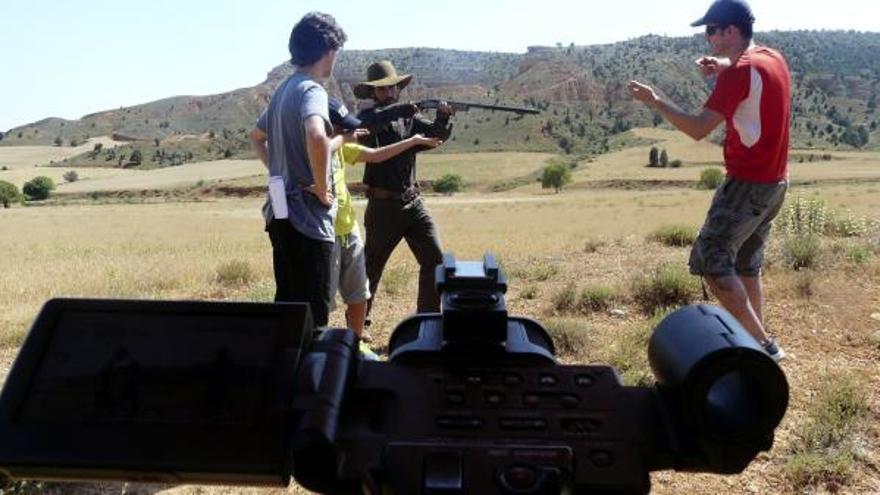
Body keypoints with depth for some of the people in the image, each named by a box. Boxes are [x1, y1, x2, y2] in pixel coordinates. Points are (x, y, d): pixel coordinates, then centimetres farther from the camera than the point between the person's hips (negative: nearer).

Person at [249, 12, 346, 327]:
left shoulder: (284, 89, 15)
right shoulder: (311, 90, -13)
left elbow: (256, 136, 31)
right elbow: (316, 137, -35)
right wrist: (322, 189, -21)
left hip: (281, 213, 9)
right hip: (307, 217, -9)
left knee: (287, 304, 17)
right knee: (312, 315, -2)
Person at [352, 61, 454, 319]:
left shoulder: (410, 117, 9)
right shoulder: (369, 116, -3)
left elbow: (436, 134, -4)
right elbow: (364, 124, -27)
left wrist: (443, 118, -25)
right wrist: (400, 109, -34)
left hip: (413, 202, 4)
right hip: (383, 206, -4)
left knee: (434, 260, 0)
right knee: (371, 267, 7)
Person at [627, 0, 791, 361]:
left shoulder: (741, 71, -18)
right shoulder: (773, 59, 10)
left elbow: (698, 129, -22)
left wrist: (655, 101, -12)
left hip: (747, 183, -10)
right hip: (774, 182, 10)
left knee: (711, 261, -6)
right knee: (746, 264, 16)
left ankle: (764, 345, -4)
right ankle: (759, 341, 22)